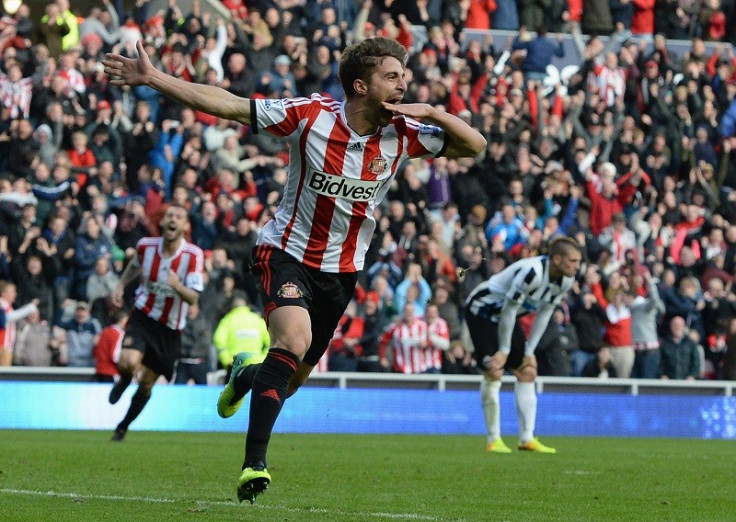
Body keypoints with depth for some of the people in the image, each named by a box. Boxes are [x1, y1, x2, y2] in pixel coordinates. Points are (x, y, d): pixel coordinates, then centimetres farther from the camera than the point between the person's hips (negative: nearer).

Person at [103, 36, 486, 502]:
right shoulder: (309, 115, -16)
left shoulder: (402, 133, -7)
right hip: (288, 252, -4)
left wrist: (432, 113, -23)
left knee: (294, 377, 12)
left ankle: (245, 378, 50)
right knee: (294, 340, -30)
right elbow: (226, 104, -14)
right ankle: (254, 465, -31)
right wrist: (153, 78, -18)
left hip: (342, 268, 4)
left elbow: (474, 145, -4)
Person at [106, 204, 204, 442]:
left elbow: (193, 298, -20)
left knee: (147, 384, 7)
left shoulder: (193, 255, -15)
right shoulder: (145, 245, -7)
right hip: (143, 315, 0)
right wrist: (121, 285, 8)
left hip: (170, 328, 0)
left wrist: (178, 286, -39)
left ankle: (123, 426, 32)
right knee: (129, 362, -27)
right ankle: (124, 381, 11)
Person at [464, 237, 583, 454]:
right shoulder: (532, 272, -35)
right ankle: (493, 440, -9)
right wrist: (504, 351, -20)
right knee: (494, 372, -17)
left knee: (527, 372, 3)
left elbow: (543, 315, 1)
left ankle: (527, 438, 4)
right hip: (482, 310, -9)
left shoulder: (565, 281, -8)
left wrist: (529, 352, 0)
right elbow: (509, 311, -28)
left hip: (505, 314, 9)